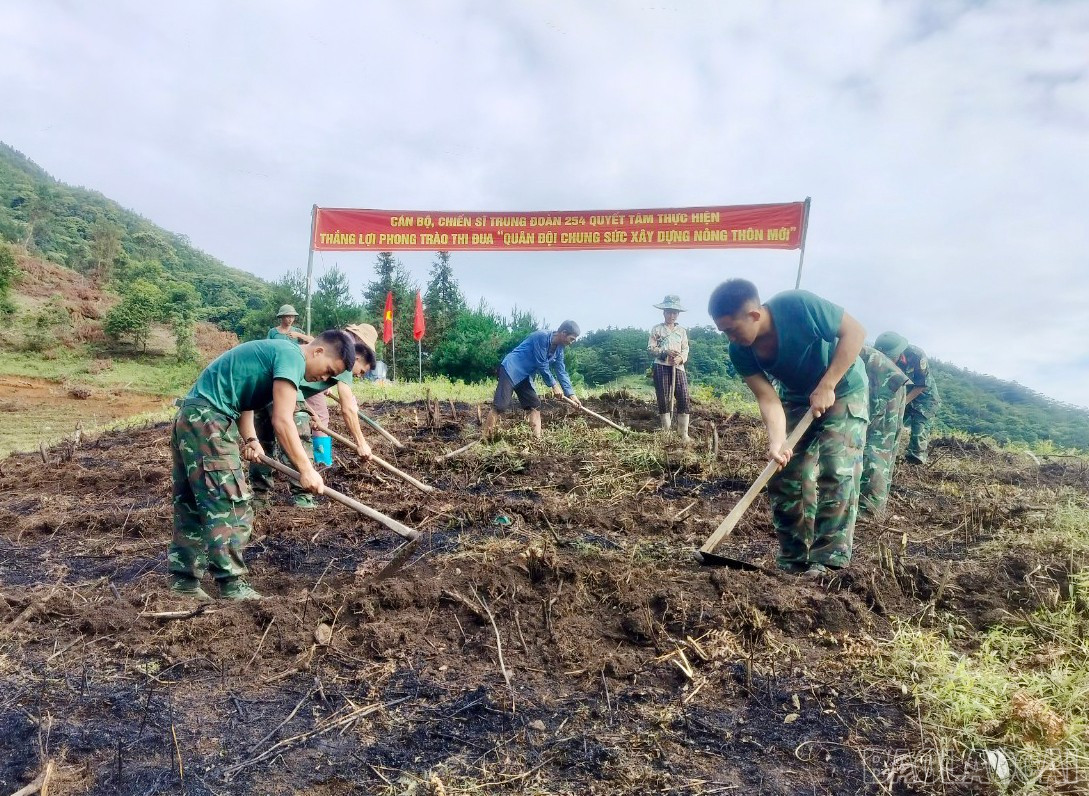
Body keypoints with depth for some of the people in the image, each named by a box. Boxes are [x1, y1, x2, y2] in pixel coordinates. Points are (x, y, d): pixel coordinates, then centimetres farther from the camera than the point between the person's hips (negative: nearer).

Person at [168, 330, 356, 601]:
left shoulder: (278, 353, 19)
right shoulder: (292, 356, -13)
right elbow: (282, 421, -21)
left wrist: (250, 439, 2)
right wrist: (306, 470, -19)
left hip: (190, 417, 11)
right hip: (207, 419, -11)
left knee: (192, 504, 13)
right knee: (229, 504, -9)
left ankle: (184, 580, 20)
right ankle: (232, 586, -7)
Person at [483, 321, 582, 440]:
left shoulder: (559, 349, 7)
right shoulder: (542, 337, -19)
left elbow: (562, 372, 11)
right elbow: (542, 365, -17)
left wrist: (571, 394, 4)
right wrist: (554, 385, -9)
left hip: (524, 376, 9)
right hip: (511, 369, -9)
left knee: (535, 405, 1)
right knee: (500, 406, -15)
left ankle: (537, 440, 0)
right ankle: (485, 440, -14)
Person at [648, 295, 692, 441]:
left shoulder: (681, 330, 14)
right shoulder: (657, 329, 5)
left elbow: (685, 349, 10)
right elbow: (651, 347, 0)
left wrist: (681, 358, -12)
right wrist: (665, 352, -15)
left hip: (678, 367, 2)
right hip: (661, 366, -2)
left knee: (684, 398, -7)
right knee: (663, 399, -2)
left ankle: (683, 434, -3)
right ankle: (666, 432, 8)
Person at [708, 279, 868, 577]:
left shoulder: (799, 306, -32)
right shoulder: (741, 352, -19)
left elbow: (854, 331, -24)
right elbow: (768, 399, -21)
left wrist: (826, 386, -29)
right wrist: (777, 442, -38)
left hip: (843, 392, -4)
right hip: (797, 400, 5)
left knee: (836, 473, -14)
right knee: (786, 477, 0)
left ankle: (827, 561, -8)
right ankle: (793, 562, 10)